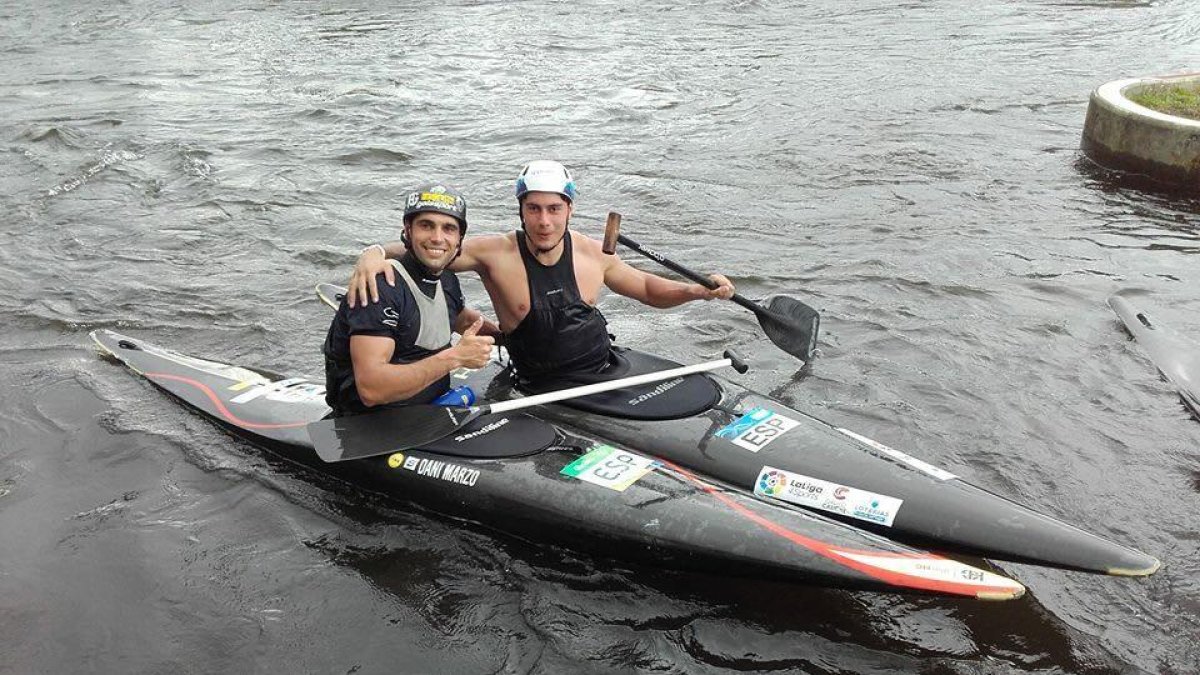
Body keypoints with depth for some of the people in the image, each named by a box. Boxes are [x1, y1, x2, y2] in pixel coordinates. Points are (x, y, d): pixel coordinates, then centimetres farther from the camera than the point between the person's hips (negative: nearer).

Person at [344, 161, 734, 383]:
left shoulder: (592, 254, -2)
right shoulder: (496, 254, -13)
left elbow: (647, 288, 14)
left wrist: (697, 291, -1)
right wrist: (374, 254, -32)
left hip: (609, 366, 5)